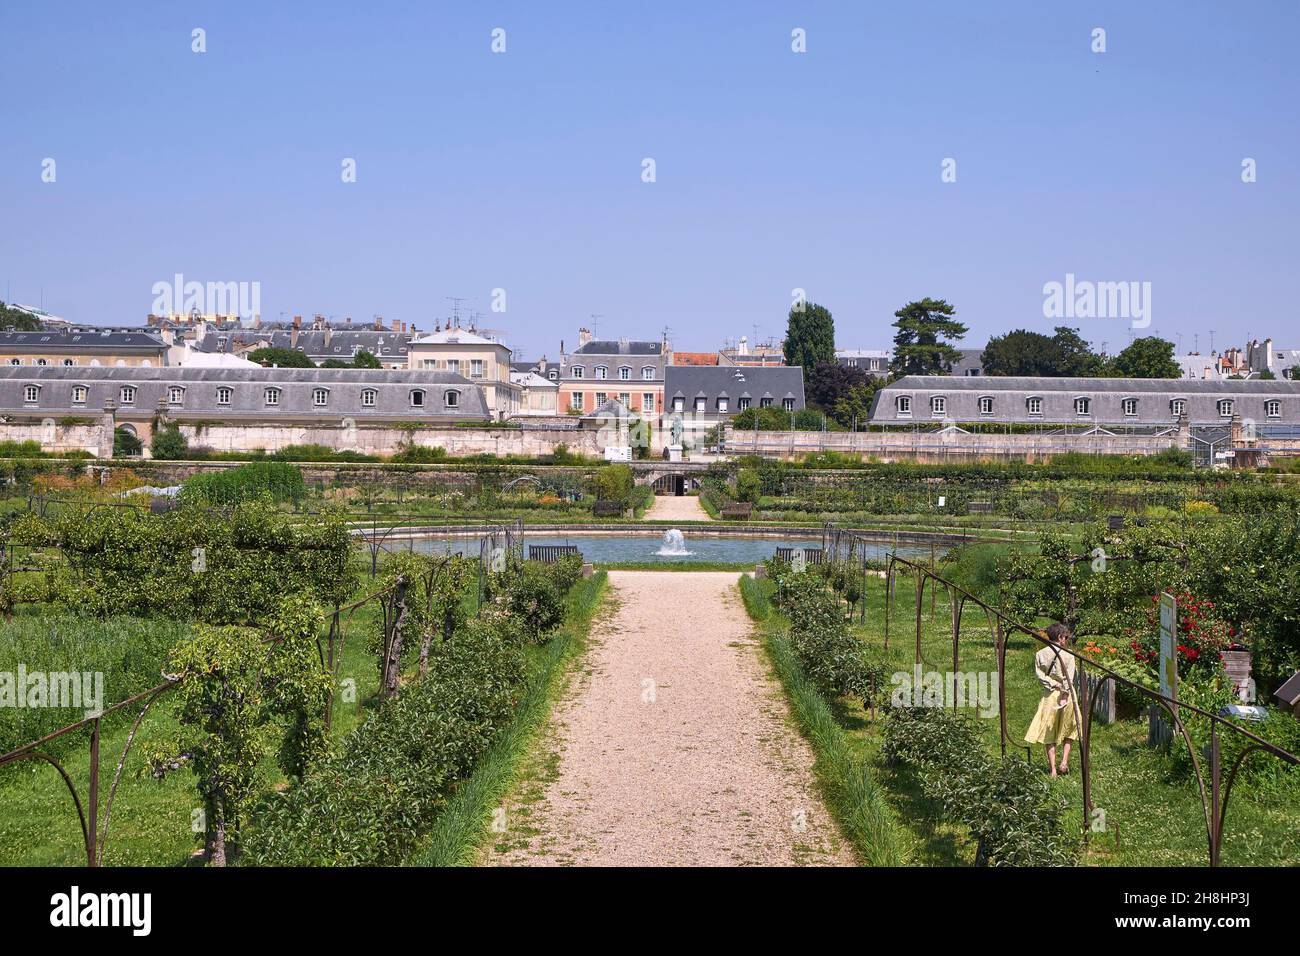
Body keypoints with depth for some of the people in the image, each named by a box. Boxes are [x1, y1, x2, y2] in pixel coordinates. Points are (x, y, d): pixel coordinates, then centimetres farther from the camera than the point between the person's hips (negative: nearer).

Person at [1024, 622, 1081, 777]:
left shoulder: (1040, 654, -1)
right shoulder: (1068, 655, -8)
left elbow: (1040, 675, -9)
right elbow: (1069, 678, -13)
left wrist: (1053, 684, -9)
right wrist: (1064, 695, -15)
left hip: (1049, 695, 1)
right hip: (1066, 695, -1)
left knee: (1049, 733, 9)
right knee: (1068, 730, 18)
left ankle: (1052, 768, 7)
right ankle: (1064, 762, 7)